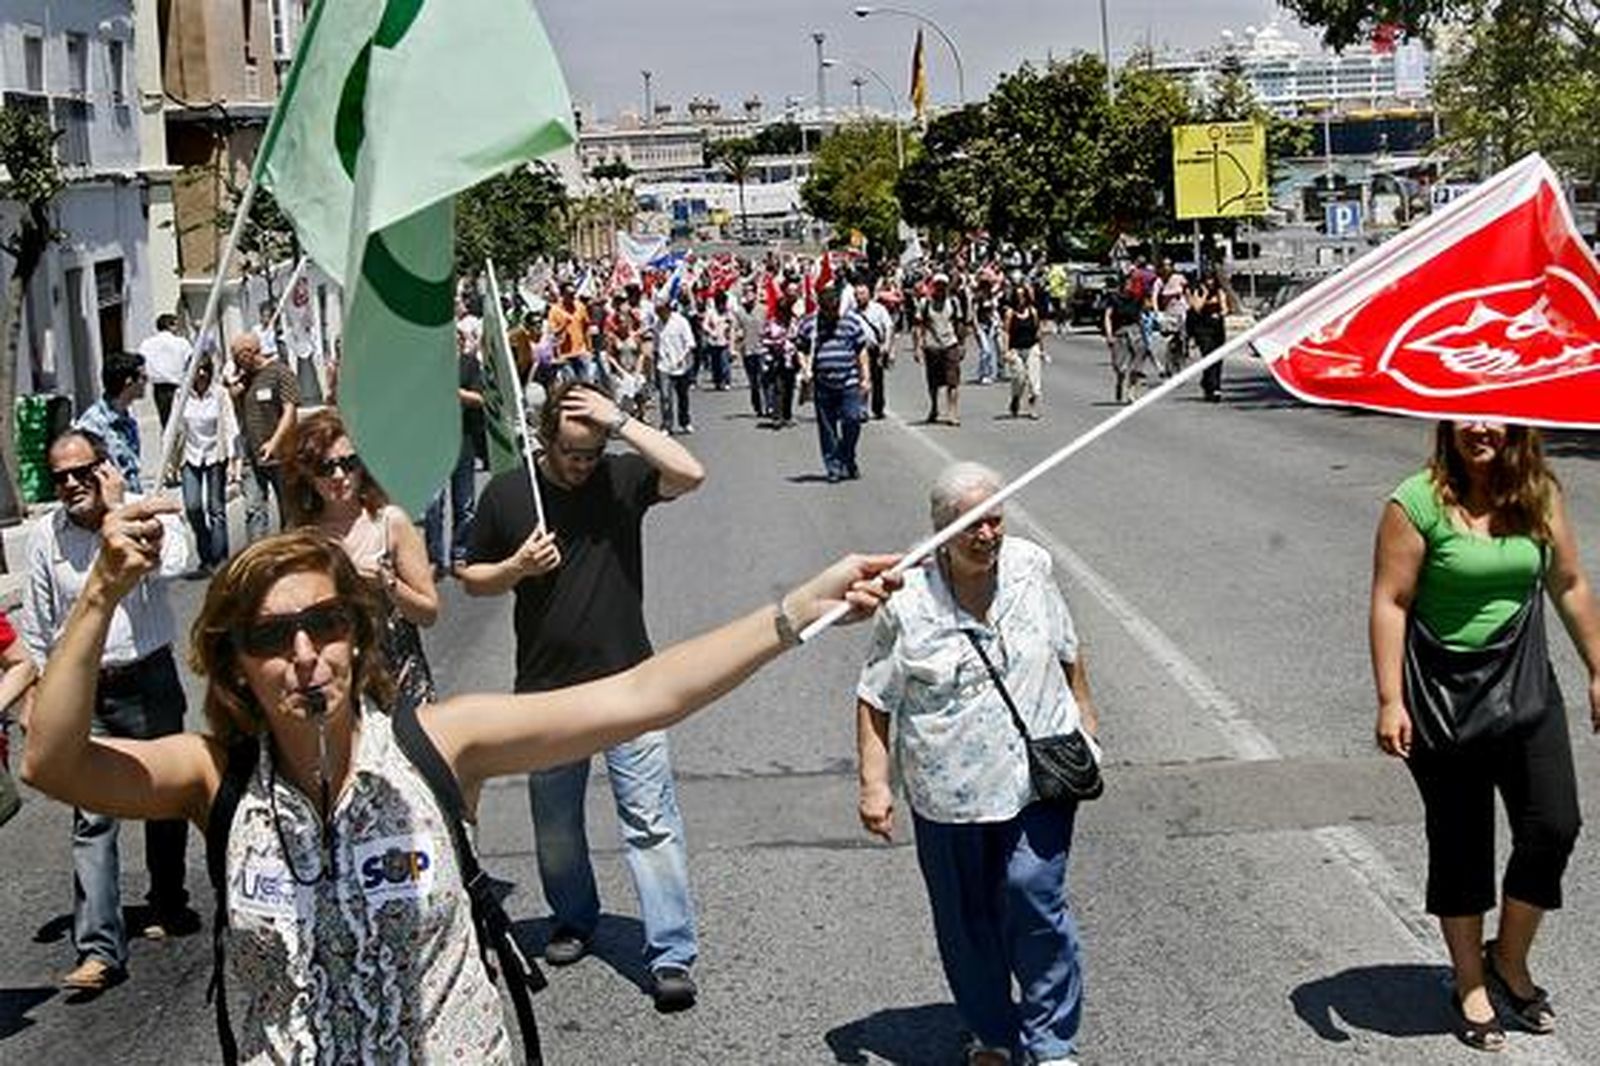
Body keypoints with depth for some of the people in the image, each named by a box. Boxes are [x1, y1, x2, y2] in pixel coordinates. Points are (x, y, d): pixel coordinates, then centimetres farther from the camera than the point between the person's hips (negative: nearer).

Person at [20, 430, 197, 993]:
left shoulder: (148, 516, -5)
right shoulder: (47, 536, 1)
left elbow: (170, 564, -29)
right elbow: (37, 630, 9)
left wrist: (116, 512, -21)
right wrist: (37, 702, 8)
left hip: (149, 680, -1)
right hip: (81, 691, 1)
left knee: (165, 799, 14)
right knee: (92, 818, -7)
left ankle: (168, 905, 35)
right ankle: (99, 949, -9)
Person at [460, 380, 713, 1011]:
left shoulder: (620, 479, -3)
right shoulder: (506, 494, 0)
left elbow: (690, 474, -21)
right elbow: (472, 579, 8)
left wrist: (620, 422, -21)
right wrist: (517, 568, -12)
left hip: (625, 681, -2)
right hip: (546, 689, 2)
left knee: (650, 818, -6)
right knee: (555, 822, 16)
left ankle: (671, 956, -3)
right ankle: (574, 920, 39)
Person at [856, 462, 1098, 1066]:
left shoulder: (1030, 569, -2)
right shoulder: (907, 603, -11)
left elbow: (1066, 647, 16)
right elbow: (874, 700, -3)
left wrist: (1084, 710, 22)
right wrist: (874, 784, -8)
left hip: (1037, 778, 1)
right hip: (948, 793, 0)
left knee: (1035, 900, -9)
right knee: (966, 920, 11)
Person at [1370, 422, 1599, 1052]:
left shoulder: (1540, 496, 1)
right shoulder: (1418, 503, -13)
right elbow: (1390, 603, -13)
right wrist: (1390, 701, -17)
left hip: (1525, 687, 4)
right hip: (1442, 695, -4)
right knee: (1460, 842, 8)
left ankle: (1510, 960, 24)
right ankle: (1470, 984, 25)